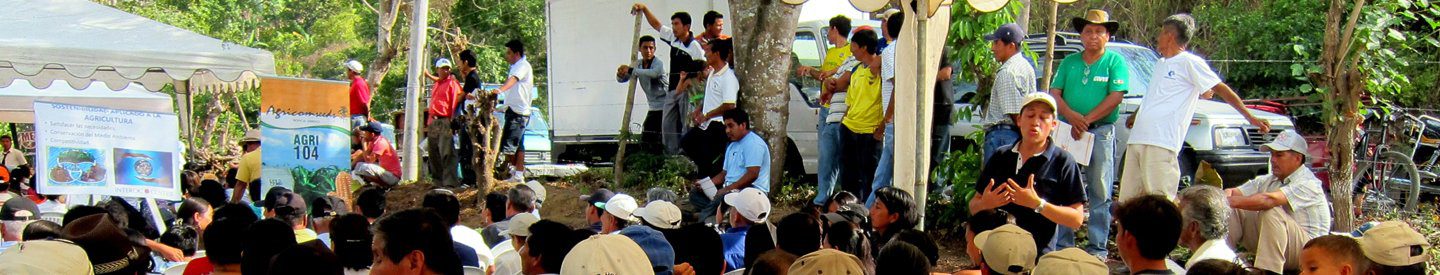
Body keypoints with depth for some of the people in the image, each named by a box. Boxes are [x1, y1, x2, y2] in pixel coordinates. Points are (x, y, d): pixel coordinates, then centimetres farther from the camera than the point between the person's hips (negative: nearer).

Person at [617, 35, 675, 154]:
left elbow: (653, 73, -38)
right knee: (645, 140, 8)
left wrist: (631, 70, -37)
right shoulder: (637, 64, 8)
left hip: (665, 107, -8)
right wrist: (620, 74, -15)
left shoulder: (659, 64, -15)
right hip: (653, 108, 8)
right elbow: (622, 79, 10)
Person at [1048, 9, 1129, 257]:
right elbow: (1055, 93, 6)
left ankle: (1097, 247, 2)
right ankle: (1063, 244, 11)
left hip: (1101, 132, -3)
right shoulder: (1069, 62, 13)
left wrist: (1086, 120, -14)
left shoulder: (1115, 62, 2)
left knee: (1100, 192, -1)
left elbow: (1116, 97, -8)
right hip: (1068, 131, 4)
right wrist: (1071, 116, -13)